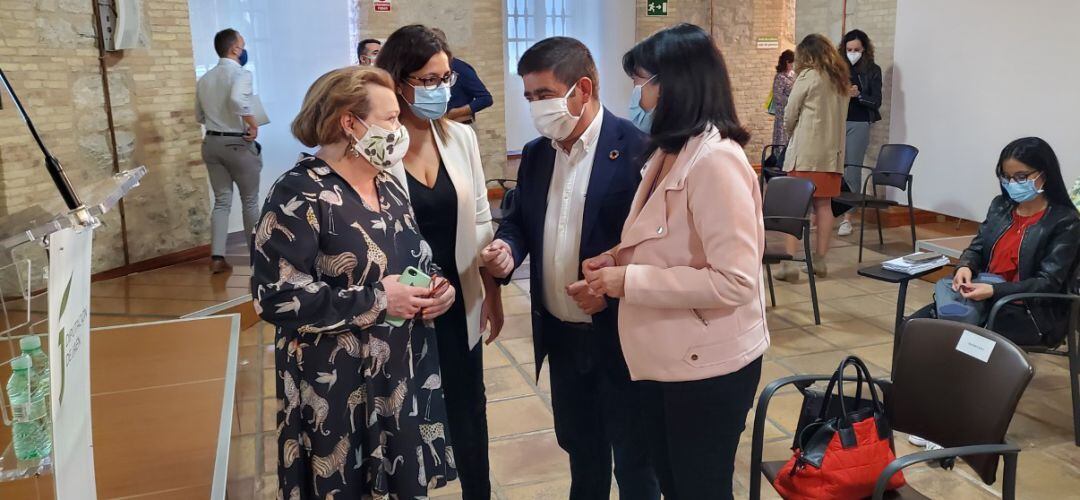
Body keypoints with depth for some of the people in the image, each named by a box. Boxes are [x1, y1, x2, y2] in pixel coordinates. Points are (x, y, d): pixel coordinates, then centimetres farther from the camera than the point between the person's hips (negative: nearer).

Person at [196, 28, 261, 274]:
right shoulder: (241, 73, -11)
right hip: (238, 143, -6)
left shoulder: (204, 79, 10)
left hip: (212, 142, 6)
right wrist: (253, 124, -21)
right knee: (250, 200, 9)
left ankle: (217, 257, 1)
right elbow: (237, 99, -32)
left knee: (221, 200, 9)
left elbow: (199, 116, 17)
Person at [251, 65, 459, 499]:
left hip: (402, 374, 7)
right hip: (337, 391, -7)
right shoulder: (299, 195, -16)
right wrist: (376, 301, -22)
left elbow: (416, 259, 19)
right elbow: (276, 296, -22)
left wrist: (437, 285, -4)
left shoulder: (388, 186, 9)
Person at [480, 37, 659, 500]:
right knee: (580, 449, 25)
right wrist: (507, 247, -8)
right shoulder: (535, 153, 5)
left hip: (621, 335, -6)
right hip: (561, 336, 6)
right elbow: (519, 219, 14)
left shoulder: (637, 149, -16)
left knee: (634, 460, 13)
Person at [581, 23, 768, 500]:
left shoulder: (716, 160, -23)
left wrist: (630, 280, -22)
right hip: (665, 358, 9)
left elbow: (734, 281, -27)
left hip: (708, 365, -9)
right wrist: (619, 257, 1)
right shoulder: (669, 153, 8)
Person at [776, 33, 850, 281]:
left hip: (805, 151, -6)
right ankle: (820, 260, 16)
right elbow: (840, 116, 10)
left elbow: (790, 115, -3)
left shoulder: (808, 76, -5)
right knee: (824, 205, 10)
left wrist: (791, 134, 17)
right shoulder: (841, 79, 12)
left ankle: (789, 262, -9)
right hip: (832, 151, 6)